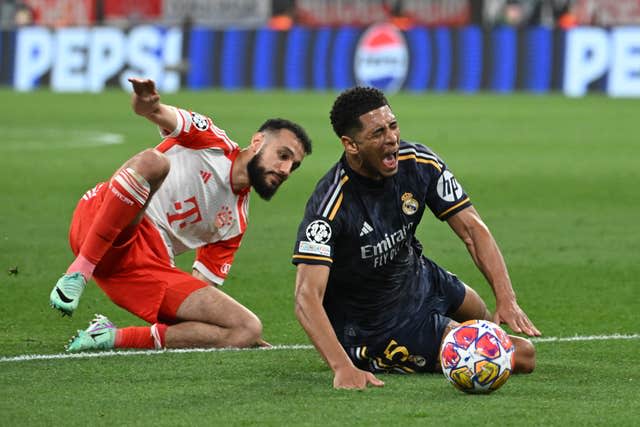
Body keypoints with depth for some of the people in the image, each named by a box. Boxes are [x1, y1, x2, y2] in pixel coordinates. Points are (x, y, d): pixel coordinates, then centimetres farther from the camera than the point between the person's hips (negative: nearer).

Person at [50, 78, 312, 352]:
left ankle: (116, 338, -12)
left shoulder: (236, 223, 23)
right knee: (152, 161, -34)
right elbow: (160, 114, -11)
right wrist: (146, 103, -37)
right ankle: (77, 274, -33)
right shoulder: (213, 143, 8)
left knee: (249, 330, -10)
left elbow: (202, 286, 23)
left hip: (150, 271, 6)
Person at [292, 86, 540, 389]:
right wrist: (343, 368, -53)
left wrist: (506, 299, -26)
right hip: (371, 325, -7)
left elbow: (471, 229, -12)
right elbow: (307, 298, -40)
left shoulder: (419, 164, -16)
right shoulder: (330, 203, -34)